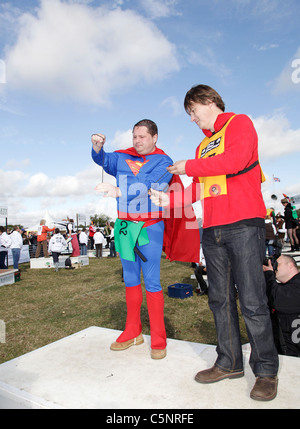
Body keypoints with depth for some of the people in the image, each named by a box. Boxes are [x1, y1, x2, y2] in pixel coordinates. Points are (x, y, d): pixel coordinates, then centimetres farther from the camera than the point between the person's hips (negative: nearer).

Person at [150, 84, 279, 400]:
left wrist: (190, 166, -4)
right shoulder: (203, 146, 25)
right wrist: (169, 200, 8)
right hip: (212, 230, 7)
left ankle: (266, 371, 13)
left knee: (252, 301, -4)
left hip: (243, 224, -7)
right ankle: (229, 363, 21)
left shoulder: (240, 123, 7)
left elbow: (235, 160, -13)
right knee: (220, 299, 8)